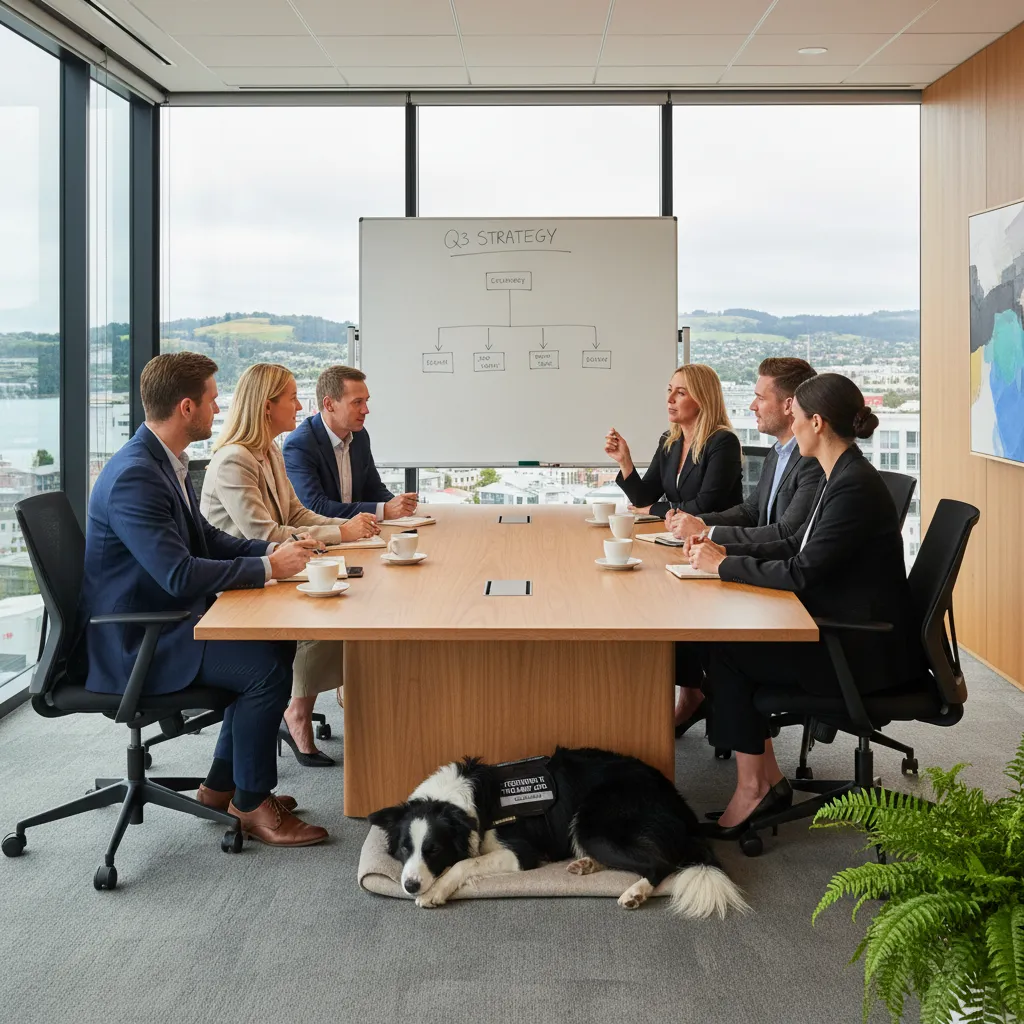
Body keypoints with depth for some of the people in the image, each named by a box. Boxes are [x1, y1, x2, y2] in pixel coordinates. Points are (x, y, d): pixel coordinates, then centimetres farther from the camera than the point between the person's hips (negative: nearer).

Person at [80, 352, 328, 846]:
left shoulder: (166, 461, 7)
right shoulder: (133, 476, -25)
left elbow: (205, 538, 16)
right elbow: (180, 576, -30)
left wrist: (273, 549, 1)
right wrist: (269, 568, -20)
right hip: (130, 643, -11)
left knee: (276, 642, 8)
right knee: (267, 668, -20)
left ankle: (222, 784, 17)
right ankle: (251, 802, -1)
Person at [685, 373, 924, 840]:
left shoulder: (855, 487, -22)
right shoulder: (839, 477, 10)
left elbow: (800, 572, -23)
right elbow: (796, 545, 18)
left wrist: (723, 565, -12)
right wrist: (724, 549, 8)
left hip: (866, 647, -10)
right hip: (841, 627, 10)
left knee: (727, 651, -10)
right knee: (728, 632, 0)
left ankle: (752, 786, 1)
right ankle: (766, 779, 5)